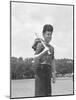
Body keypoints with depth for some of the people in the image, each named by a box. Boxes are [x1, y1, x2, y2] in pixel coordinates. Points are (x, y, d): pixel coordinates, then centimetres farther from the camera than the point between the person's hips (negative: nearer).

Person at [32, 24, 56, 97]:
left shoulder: (51, 47, 18)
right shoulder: (40, 44, -4)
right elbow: (35, 58, -14)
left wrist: (54, 74, 16)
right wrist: (44, 51, -26)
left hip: (48, 70, 7)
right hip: (40, 68, -7)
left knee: (48, 92, 8)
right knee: (40, 92, -9)